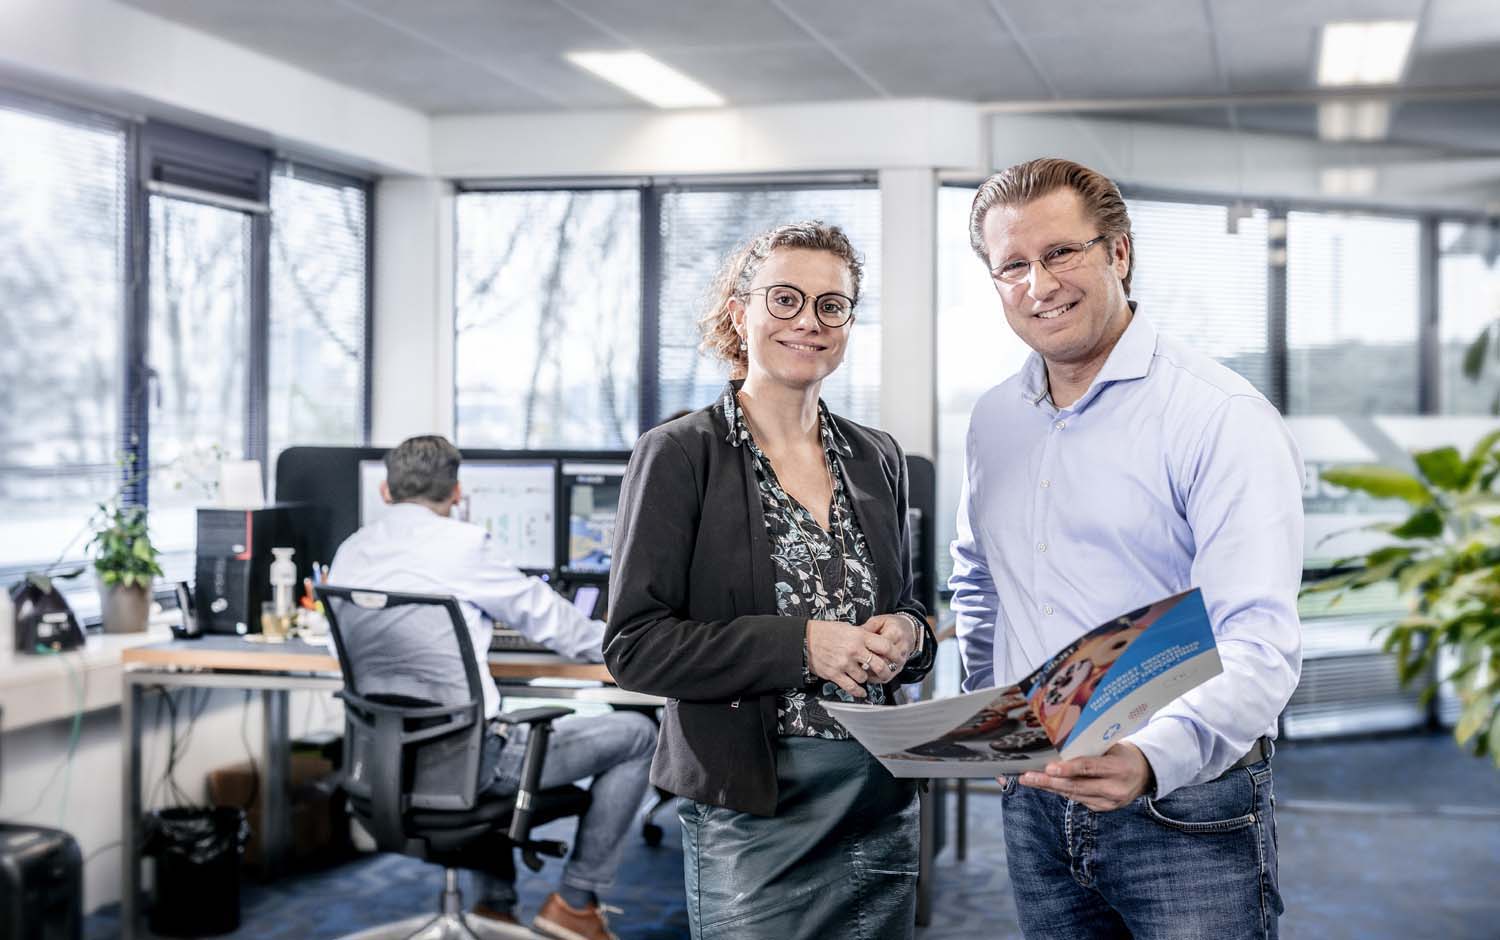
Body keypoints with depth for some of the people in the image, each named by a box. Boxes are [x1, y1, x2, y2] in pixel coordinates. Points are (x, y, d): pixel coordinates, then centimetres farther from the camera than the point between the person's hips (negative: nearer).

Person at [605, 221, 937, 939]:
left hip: (883, 801, 5)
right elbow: (634, 645, -11)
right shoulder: (680, 456, -6)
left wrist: (905, 635, -5)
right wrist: (800, 644, -20)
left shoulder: (877, 458, 10)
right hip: (752, 806, -5)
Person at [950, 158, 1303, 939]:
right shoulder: (993, 421, 8)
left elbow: (1258, 645, -21)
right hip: (1033, 802, 6)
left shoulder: (1223, 418, -13)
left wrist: (1153, 759, -36)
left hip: (1184, 803, -5)